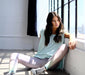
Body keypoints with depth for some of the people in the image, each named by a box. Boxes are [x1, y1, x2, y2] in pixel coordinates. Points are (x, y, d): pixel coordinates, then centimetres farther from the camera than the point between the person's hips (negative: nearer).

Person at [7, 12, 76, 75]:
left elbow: (69, 35, -10)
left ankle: (43, 69, -35)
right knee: (14, 55, -11)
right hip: (37, 59, 2)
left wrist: (72, 39, -29)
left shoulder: (61, 34, 10)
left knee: (64, 47, -28)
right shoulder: (43, 33, 14)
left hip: (50, 62, -2)